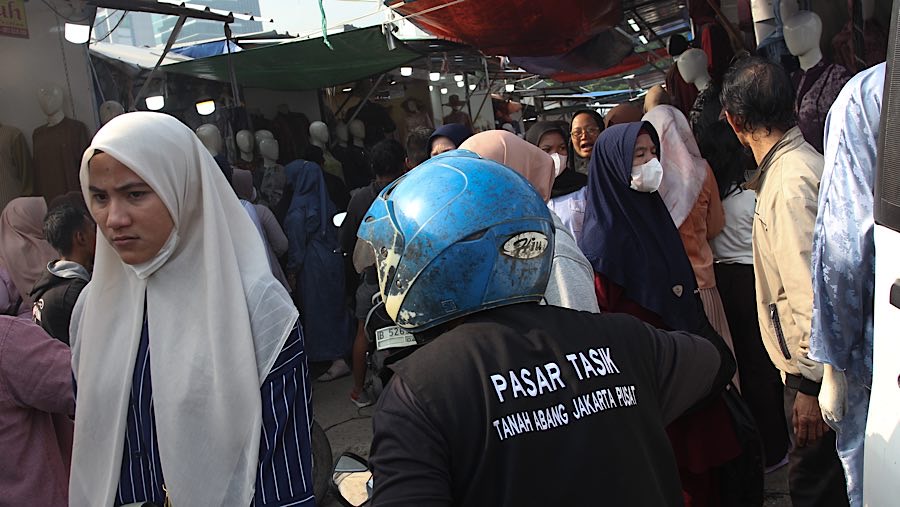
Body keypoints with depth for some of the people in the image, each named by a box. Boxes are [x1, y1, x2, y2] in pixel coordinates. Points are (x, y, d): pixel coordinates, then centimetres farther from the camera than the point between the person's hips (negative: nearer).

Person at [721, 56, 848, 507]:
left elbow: (811, 291, -25)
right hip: (809, 362, 10)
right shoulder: (800, 162, 9)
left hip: (814, 369, -10)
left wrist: (811, 384, -22)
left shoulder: (790, 181, -22)